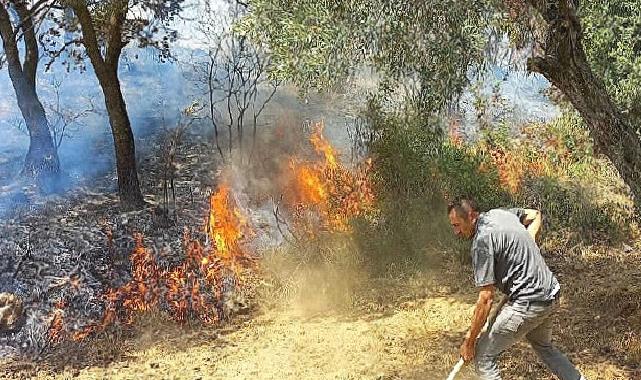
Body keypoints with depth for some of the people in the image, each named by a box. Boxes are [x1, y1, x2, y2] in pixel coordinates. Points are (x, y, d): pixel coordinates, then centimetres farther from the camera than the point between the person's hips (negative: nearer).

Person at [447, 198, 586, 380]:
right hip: (550, 294, 10)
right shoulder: (498, 213, 7)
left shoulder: (482, 241, -19)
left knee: (483, 355, -3)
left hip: (528, 302, -10)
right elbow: (535, 214, 28)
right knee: (544, 346, 33)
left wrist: (469, 341, -12)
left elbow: (486, 298, -19)